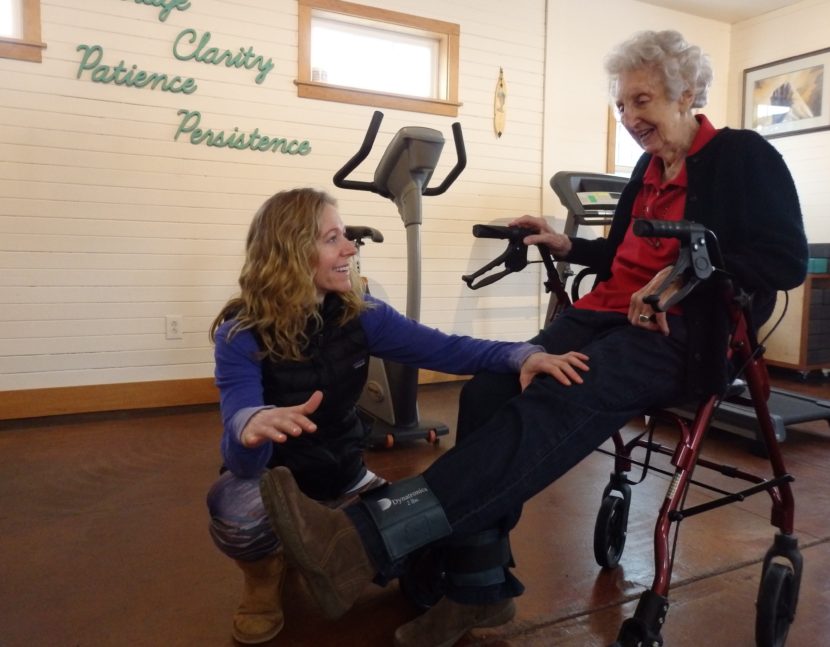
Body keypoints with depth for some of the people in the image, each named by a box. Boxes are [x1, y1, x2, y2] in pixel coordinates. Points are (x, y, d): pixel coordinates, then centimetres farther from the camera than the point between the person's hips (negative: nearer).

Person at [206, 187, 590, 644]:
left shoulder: (359, 314, -10)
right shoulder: (242, 334, -23)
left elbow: (443, 349, -17)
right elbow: (243, 458, -34)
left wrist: (521, 355, -35)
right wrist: (251, 425, -60)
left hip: (342, 476, 4)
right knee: (235, 508, -38)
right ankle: (264, 576, 1)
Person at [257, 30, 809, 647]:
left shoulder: (744, 157, 1)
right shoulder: (649, 167, 21)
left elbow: (786, 261, -9)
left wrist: (683, 277, -21)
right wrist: (567, 245, 13)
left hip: (685, 334, -7)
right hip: (609, 316, 7)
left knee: (552, 408, -35)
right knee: (491, 390, -20)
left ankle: (366, 539, -45)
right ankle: (480, 588, -14)